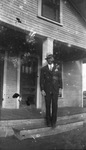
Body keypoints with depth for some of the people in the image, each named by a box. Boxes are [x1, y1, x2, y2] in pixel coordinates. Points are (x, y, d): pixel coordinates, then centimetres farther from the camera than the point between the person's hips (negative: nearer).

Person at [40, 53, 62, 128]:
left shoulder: (57, 68, 9)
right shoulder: (43, 69, 6)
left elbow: (60, 79, 8)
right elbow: (42, 79, 1)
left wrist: (60, 88, -1)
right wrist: (42, 90, -8)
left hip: (55, 90, 0)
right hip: (47, 90, 0)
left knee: (54, 105, 0)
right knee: (48, 106, 2)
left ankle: (53, 122, 9)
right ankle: (48, 121, 13)